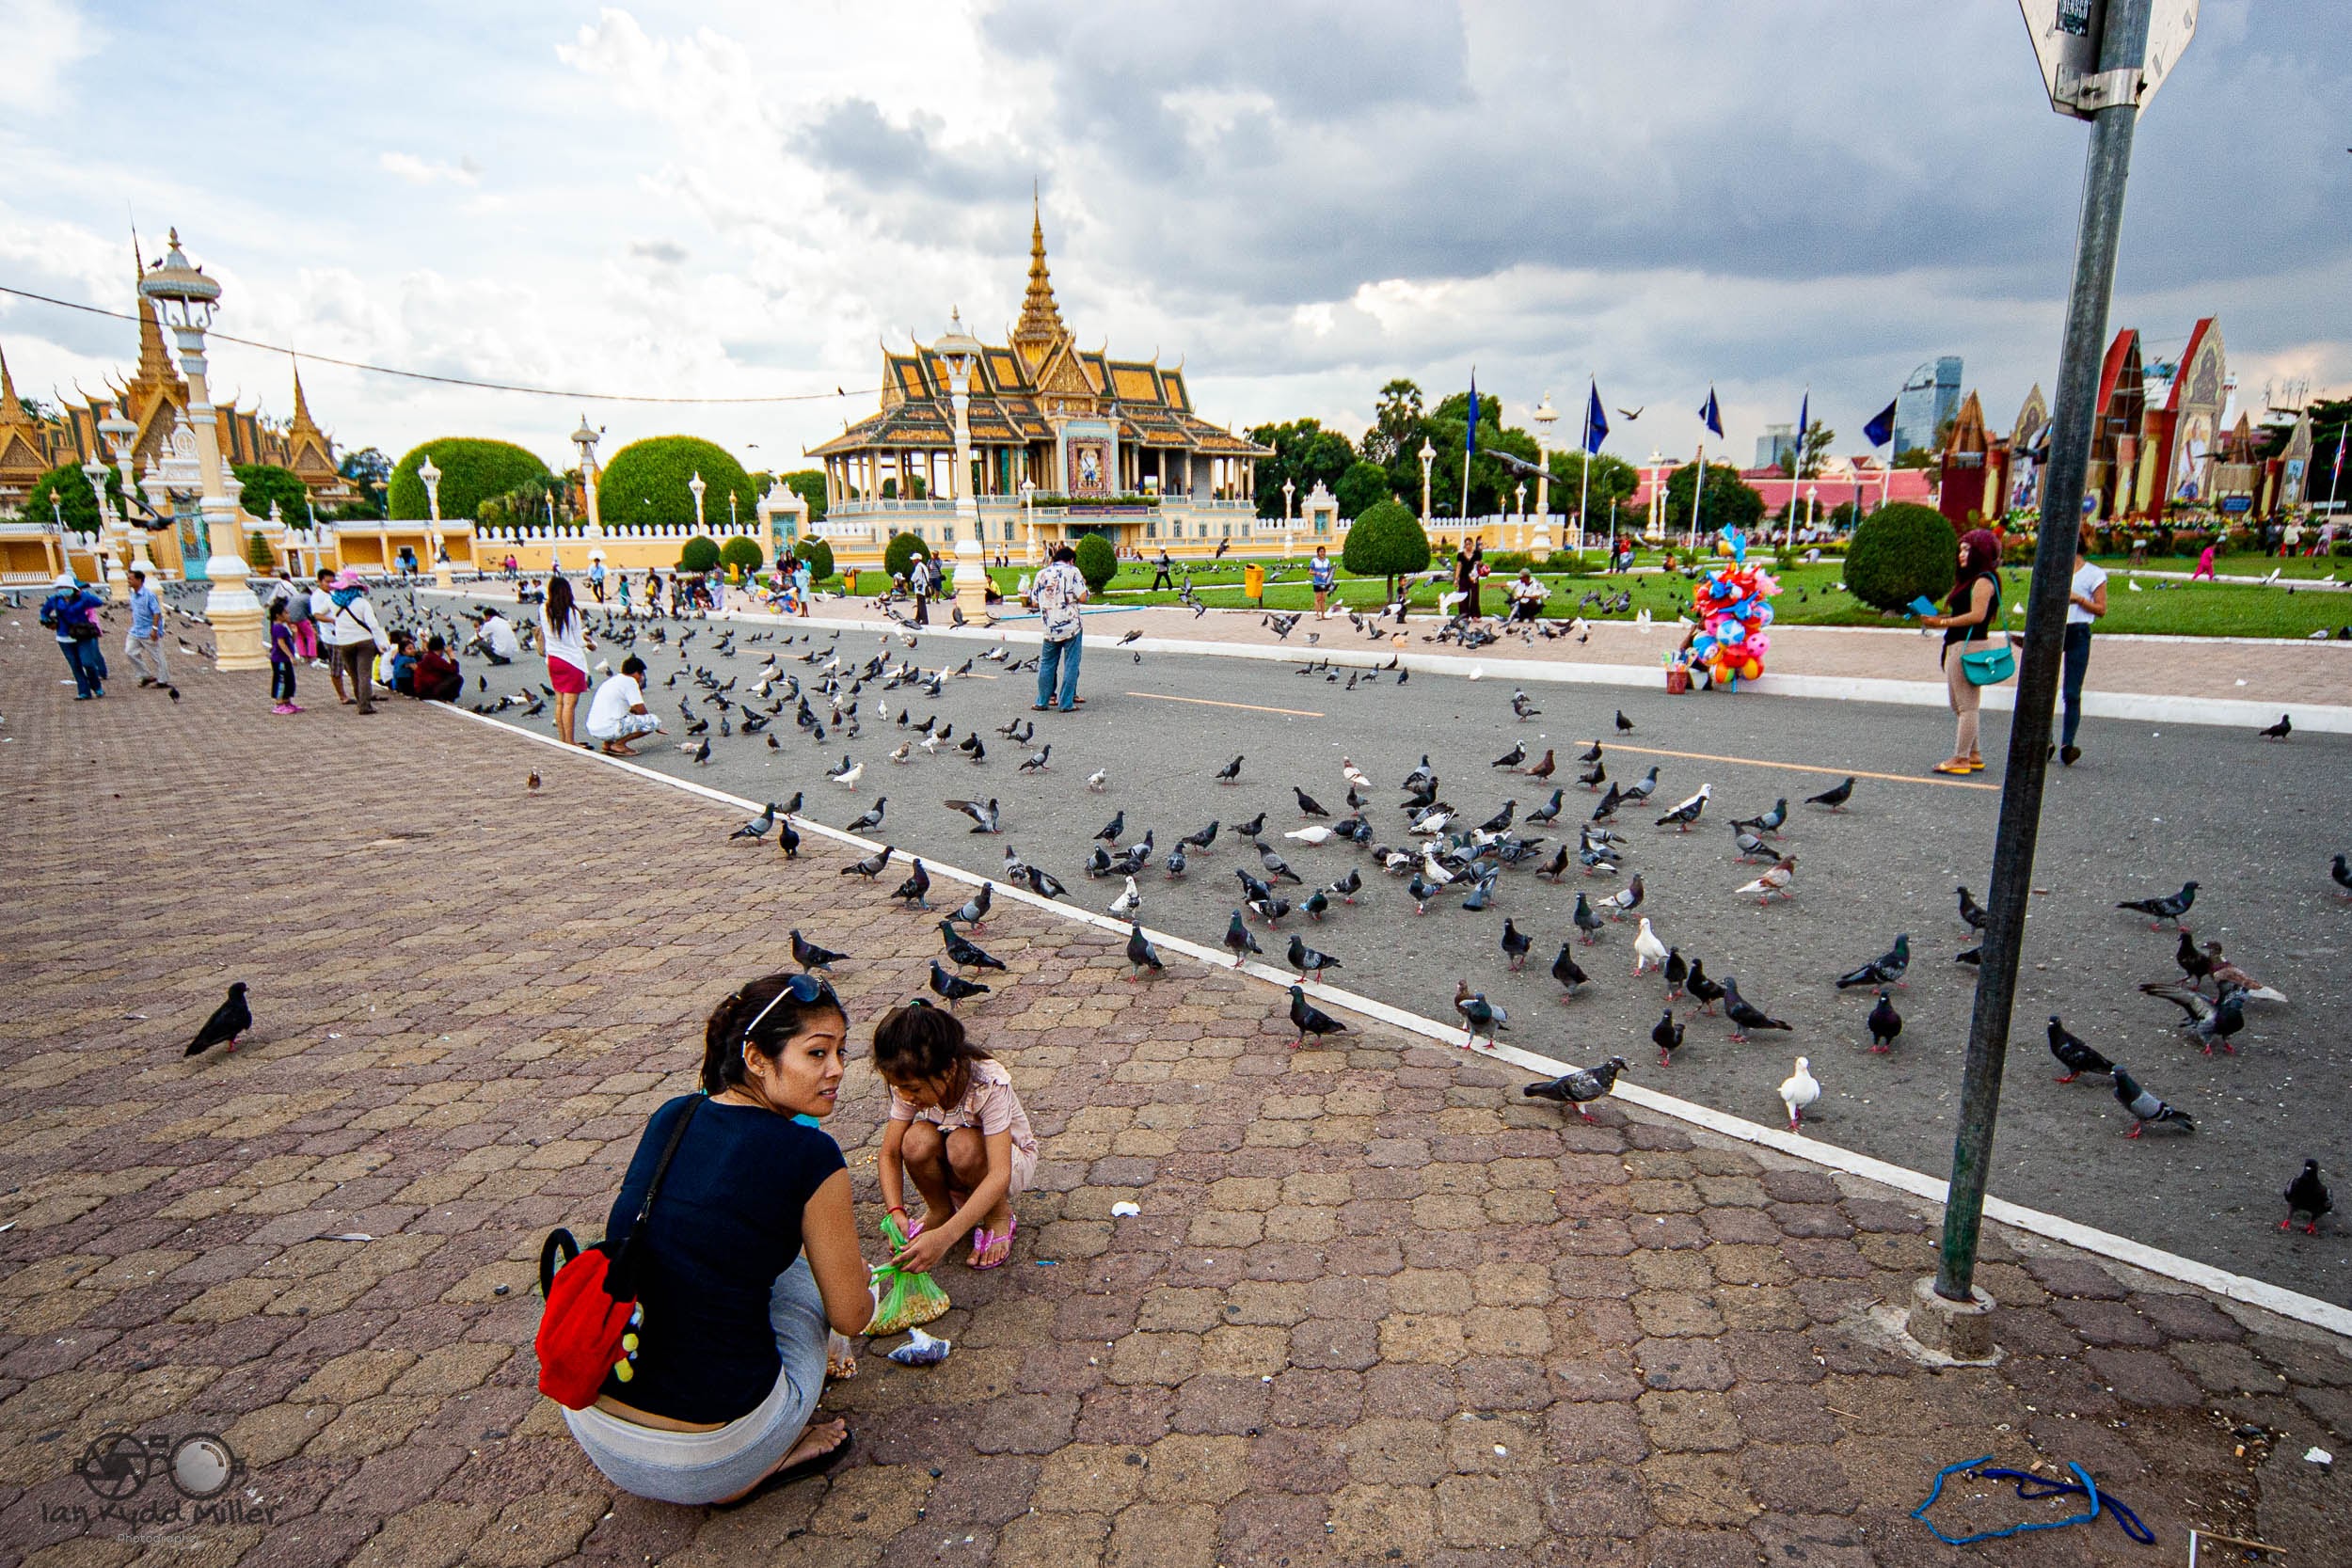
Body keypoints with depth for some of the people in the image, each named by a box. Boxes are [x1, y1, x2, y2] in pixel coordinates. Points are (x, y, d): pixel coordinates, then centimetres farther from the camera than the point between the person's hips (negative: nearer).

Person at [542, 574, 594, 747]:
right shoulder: (572, 613, -16)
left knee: (559, 702, 13)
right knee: (570, 703, -3)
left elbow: (548, 633, 12)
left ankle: (563, 740, 20)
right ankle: (570, 742, -1)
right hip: (572, 661, -6)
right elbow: (578, 641, -10)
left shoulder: (543, 610, -1)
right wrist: (590, 643, 12)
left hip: (553, 660, 6)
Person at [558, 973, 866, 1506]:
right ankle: (757, 1464, 9)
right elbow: (850, 1316, -2)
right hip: (704, 1463, -5)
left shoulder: (671, 1116, 3)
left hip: (588, 1427, 5)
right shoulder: (811, 1157, -15)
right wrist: (859, 1281, 22)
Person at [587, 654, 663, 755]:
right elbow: (641, 711, -8)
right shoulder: (629, 681, -5)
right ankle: (619, 744, -7)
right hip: (608, 729, -9)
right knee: (653, 721, -8)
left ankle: (608, 744, 15)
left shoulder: (612, 680, 21)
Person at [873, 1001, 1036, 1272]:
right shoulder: (909, 1087, -20)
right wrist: (896, 1214, -33)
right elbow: (889, 1155, -14)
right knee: (917, 1140, -30)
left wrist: (944, 1236, -49)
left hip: (1012, 1160, -3)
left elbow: (1000, 1175, -39)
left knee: (963, 1144, -36)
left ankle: (999, 1217, -7)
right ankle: (940, 1210, 1)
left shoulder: (989, 1084, -34)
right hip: (953, 1169, 4)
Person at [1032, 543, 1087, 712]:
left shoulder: (1041, 574, 8)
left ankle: (1042, 701, 17)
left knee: (1046, 664, 13)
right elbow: (1082, 598, -10)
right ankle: (1067, 703, 1)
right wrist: (1083, 585, 9)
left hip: (1050, 628, 4)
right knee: (1071, 664, 2)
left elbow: (1035, 601, 12)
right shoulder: (1072, 571, -4)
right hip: (1071, 626, -4)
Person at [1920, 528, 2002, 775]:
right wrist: (1937, 619, 5)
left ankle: (1961, 758, -4)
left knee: (1966, 705, -7)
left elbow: (1977, 615, -20)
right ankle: (1973, 755, 22)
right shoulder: (1972, 579, 20)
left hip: (1968, 647, -11)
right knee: (1961, 705, 16)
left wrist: (1942, 622, -16)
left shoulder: (1983, 581, -10)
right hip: (1960, 646, 11)